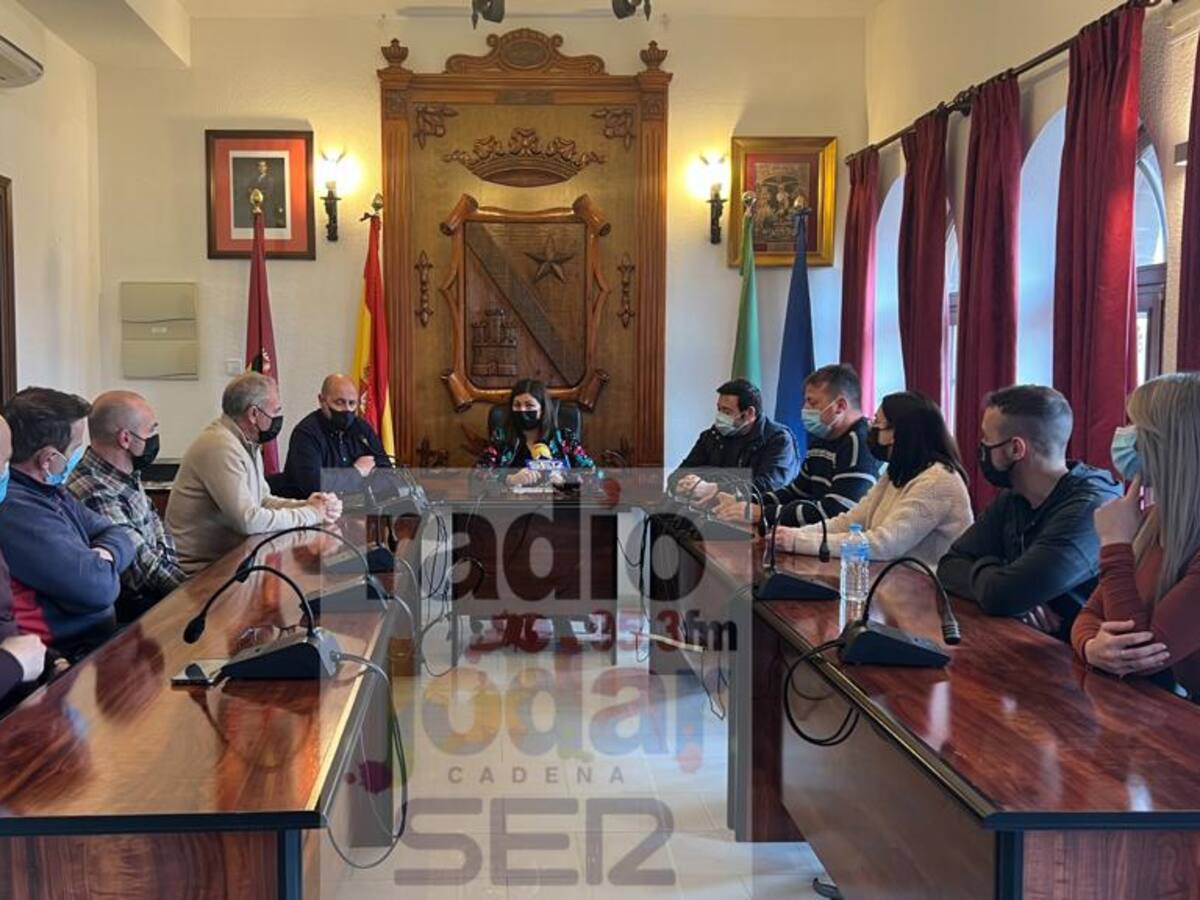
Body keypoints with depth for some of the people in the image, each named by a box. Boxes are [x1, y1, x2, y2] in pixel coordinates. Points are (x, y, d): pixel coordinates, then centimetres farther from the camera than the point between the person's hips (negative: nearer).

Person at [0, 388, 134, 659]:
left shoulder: (48, 490, 9)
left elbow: (117, 534, 14)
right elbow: (99, 587, -27)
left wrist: (105, 553, -9)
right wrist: (101, 566, -4)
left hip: (98, 636, 10)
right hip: (71, 658, -9)